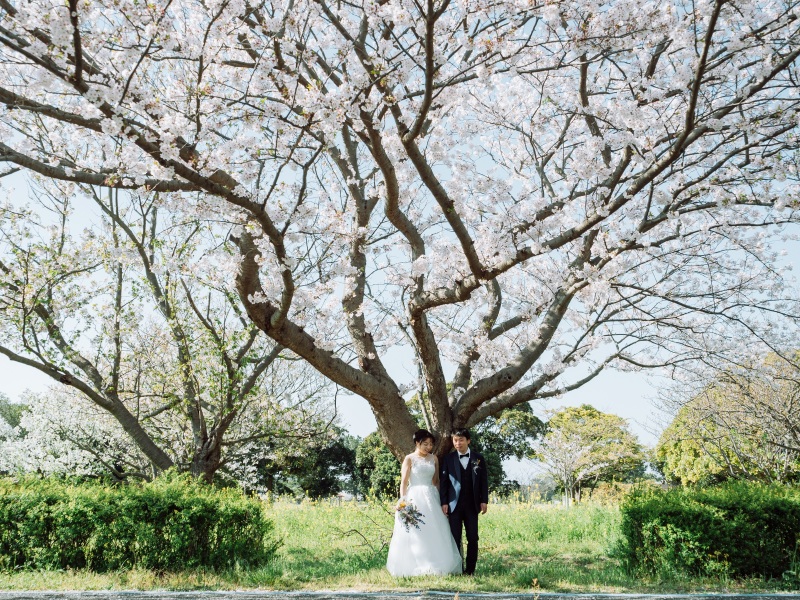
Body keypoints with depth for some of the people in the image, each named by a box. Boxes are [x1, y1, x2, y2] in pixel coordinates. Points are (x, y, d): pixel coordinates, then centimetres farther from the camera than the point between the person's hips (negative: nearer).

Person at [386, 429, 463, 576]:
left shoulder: (434, 459, 11)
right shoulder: (410, 459, -1)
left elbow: (436, 481, 15)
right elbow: (404, 482, -6)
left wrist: (439, 499, 7)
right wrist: (402, 500, -17)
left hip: (431, 498, 4)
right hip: (414, 498, -4)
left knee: (434, 533, 1)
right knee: (415, 533, -6)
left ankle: (435, 567, 7)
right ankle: (415, 568, -1)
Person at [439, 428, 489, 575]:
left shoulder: (478, 458, 6)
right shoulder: (448, 459, 4)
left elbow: (484, 480, 7)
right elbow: (443, 481, 2)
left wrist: (484, 500, 0)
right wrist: (444, 502, -5)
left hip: (472, 504, 1)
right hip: (454, 504, -1)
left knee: (473, 538, 2)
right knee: (455, 538, 1)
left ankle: (470, 569, 10)